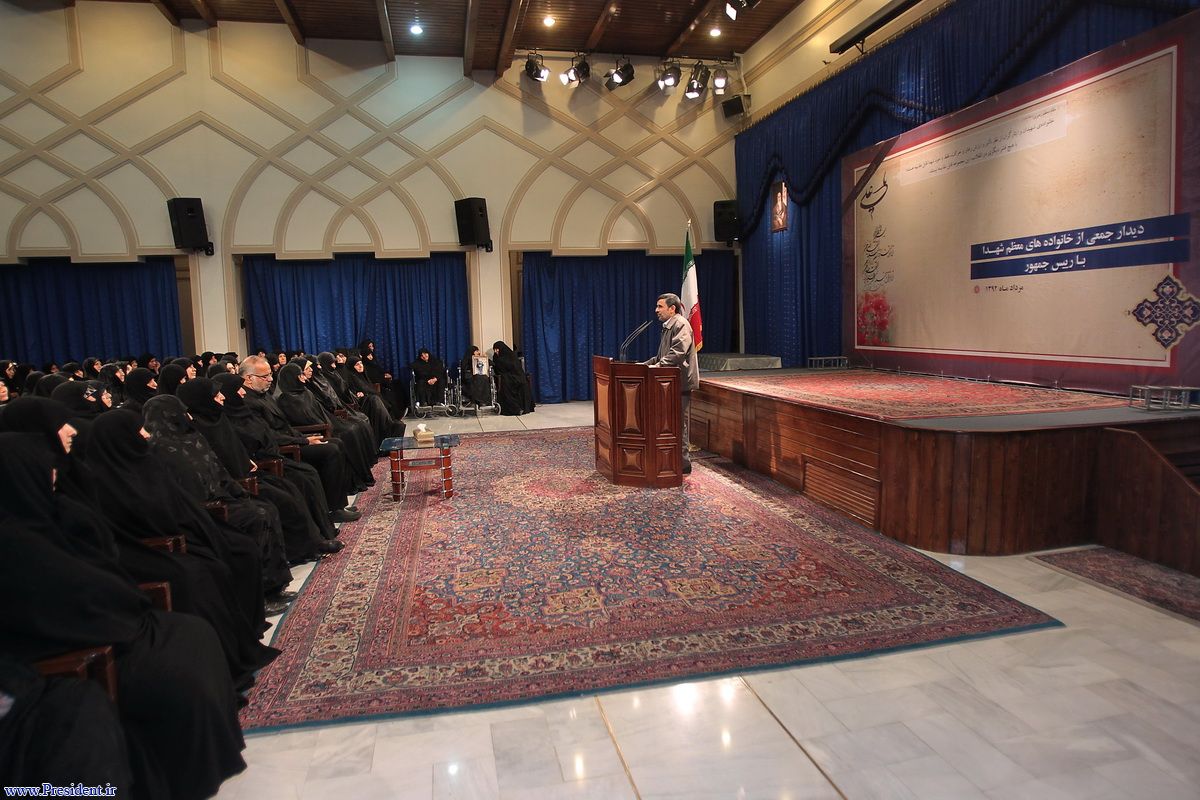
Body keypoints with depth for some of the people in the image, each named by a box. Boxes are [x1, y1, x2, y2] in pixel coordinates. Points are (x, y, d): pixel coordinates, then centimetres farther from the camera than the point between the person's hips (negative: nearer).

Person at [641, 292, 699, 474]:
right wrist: (646, 364, 12)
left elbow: (678, 352, -26)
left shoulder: (681, 324, -12)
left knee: (679, 424, -5)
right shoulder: (668, 327, 19)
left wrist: (658, 366, -31)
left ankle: (683, 464, 2)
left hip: (681, 383, -10)